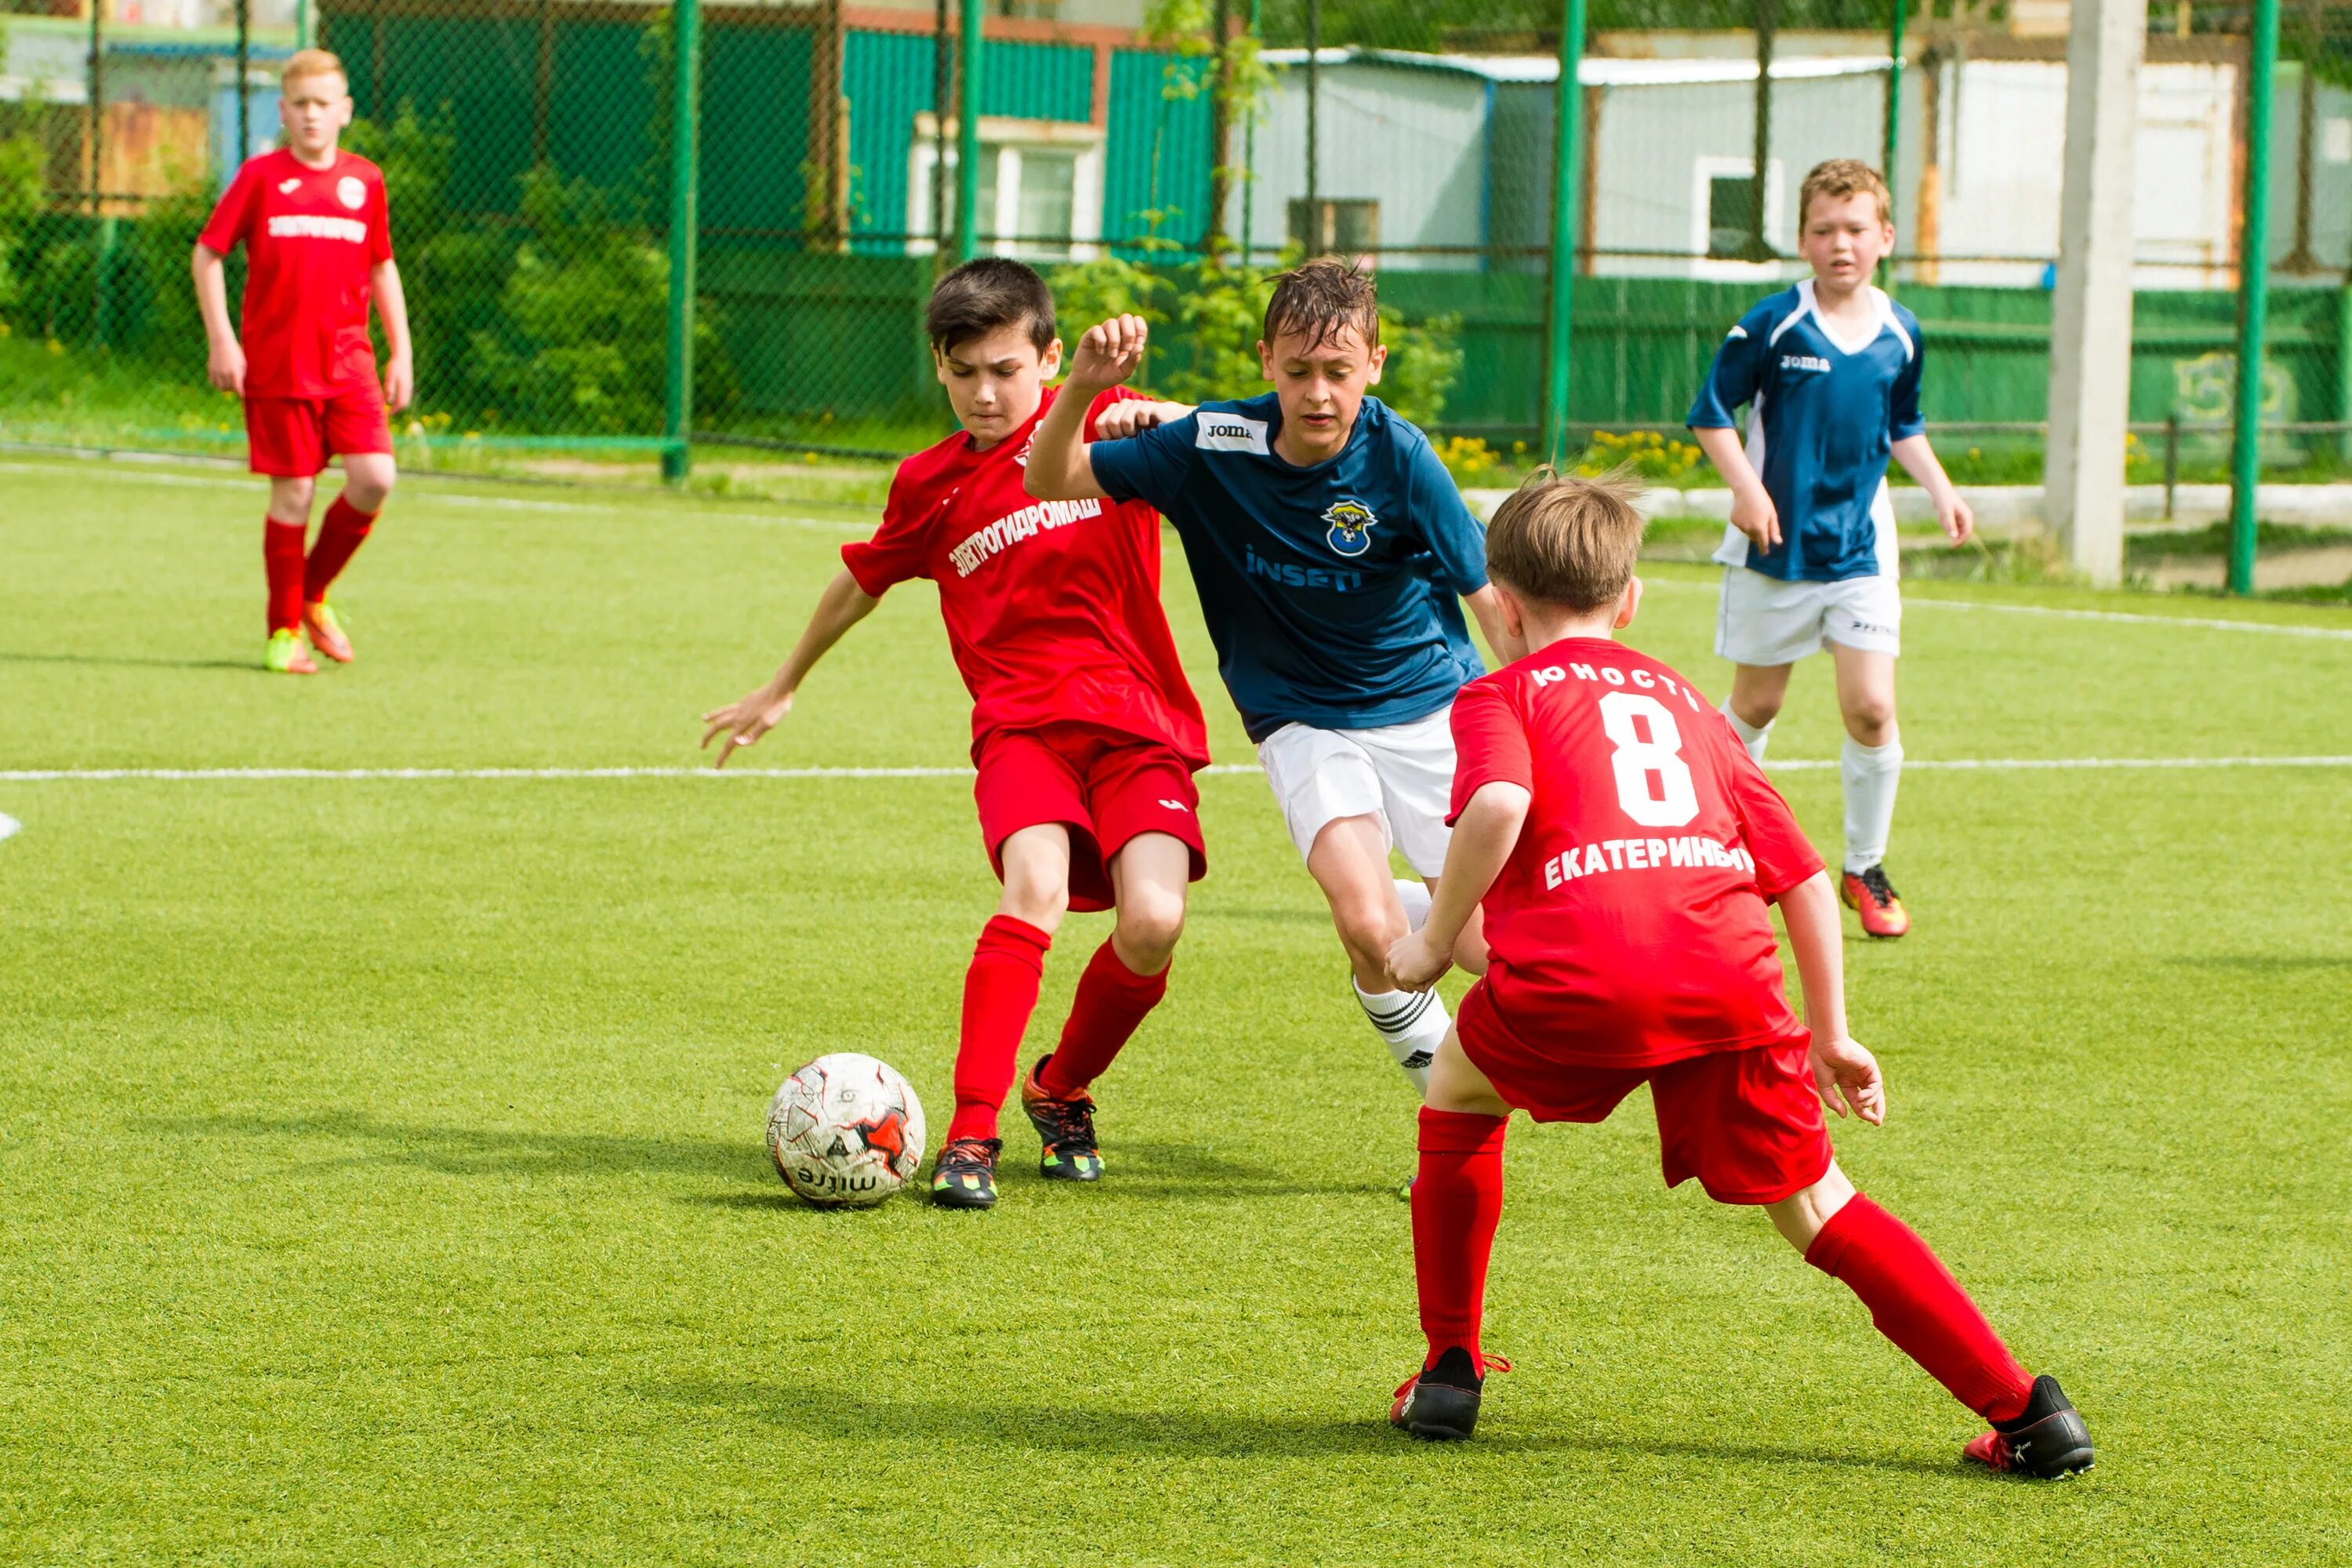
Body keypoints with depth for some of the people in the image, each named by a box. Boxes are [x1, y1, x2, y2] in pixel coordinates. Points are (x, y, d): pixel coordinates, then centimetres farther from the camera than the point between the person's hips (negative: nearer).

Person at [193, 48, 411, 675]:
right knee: (294, 493, -2)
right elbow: (207, 253, 2)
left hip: (349, 360, 3)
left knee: (374, 479, -12)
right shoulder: (261, 176, -1)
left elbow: (383, 269, 17)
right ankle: (285, 630, 13)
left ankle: (315, 594, 12)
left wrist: (400, 353, 12)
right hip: (277, 364, -2)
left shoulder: (364, 181, 7)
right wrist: (221, 339, -7)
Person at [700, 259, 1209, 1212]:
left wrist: (1133, 411, -36)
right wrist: (782, 689, 42)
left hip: (1137, 722, -1)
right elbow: (861, 583, 30)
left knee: (1154, 923, -20)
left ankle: (1064, 1089, 11)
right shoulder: (931, 486, 13)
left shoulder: (1103, 424, 4)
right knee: (1036, 886, -29)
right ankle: (971, 1134, -29)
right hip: (1021, 724, 1)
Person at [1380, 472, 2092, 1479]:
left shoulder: (1500, 696, 19)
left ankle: (1450, 1370, 27)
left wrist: (1435, 940, 5)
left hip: (1575, 979, -3)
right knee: (1815, 1204, 14)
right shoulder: (1684, 704, 33)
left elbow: (1497, 805, -7)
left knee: (1460, 1090, 28)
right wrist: (1831, 1037, 32)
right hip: (1730, 980, 3)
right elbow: (1805, 877, 28)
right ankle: (2027, 1413, 5)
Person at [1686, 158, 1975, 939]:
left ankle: (1865, 869, 9)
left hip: (1859, 547, 3)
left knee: (1871, 708, -7)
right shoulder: (1771, 326, -11)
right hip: (1774, 548, -2)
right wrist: (1745, 487, -18)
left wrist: (1940, 489, 6)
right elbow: (1710, 413, -6)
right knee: (1757, 705, 9)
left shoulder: (1900, 333, 2)